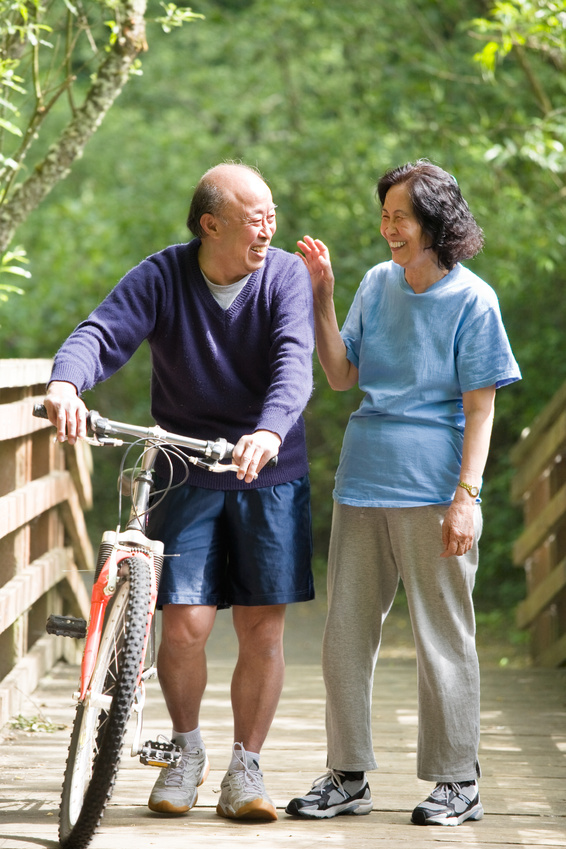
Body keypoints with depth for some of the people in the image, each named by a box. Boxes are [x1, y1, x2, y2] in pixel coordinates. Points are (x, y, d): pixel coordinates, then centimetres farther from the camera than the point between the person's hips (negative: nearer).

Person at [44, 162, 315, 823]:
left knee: (262, 629, 0)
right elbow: (102, 332, -19)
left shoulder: (286, 276, -6)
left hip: (270, 475, 1)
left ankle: (244, 769, 16)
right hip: (186, 473, -1)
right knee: (186, 623, -8)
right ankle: (186, 749, 19)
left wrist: (269, 432, -41)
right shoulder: (162, 278, -6)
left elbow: (293, 361, -21)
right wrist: (65, 384, -42)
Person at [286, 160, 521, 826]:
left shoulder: (472, 299, -5)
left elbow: (479, 409, -6)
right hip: (362, 484, 6)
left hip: (433, 494, -6)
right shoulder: (377, 285, 11)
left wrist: (466, 496, -13)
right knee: (345, 634, 7)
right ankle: (347, 777, 17)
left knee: (442, 638, 0)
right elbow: (342, 376, 10)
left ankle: (457, 782, 10)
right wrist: (321, 297, 2)